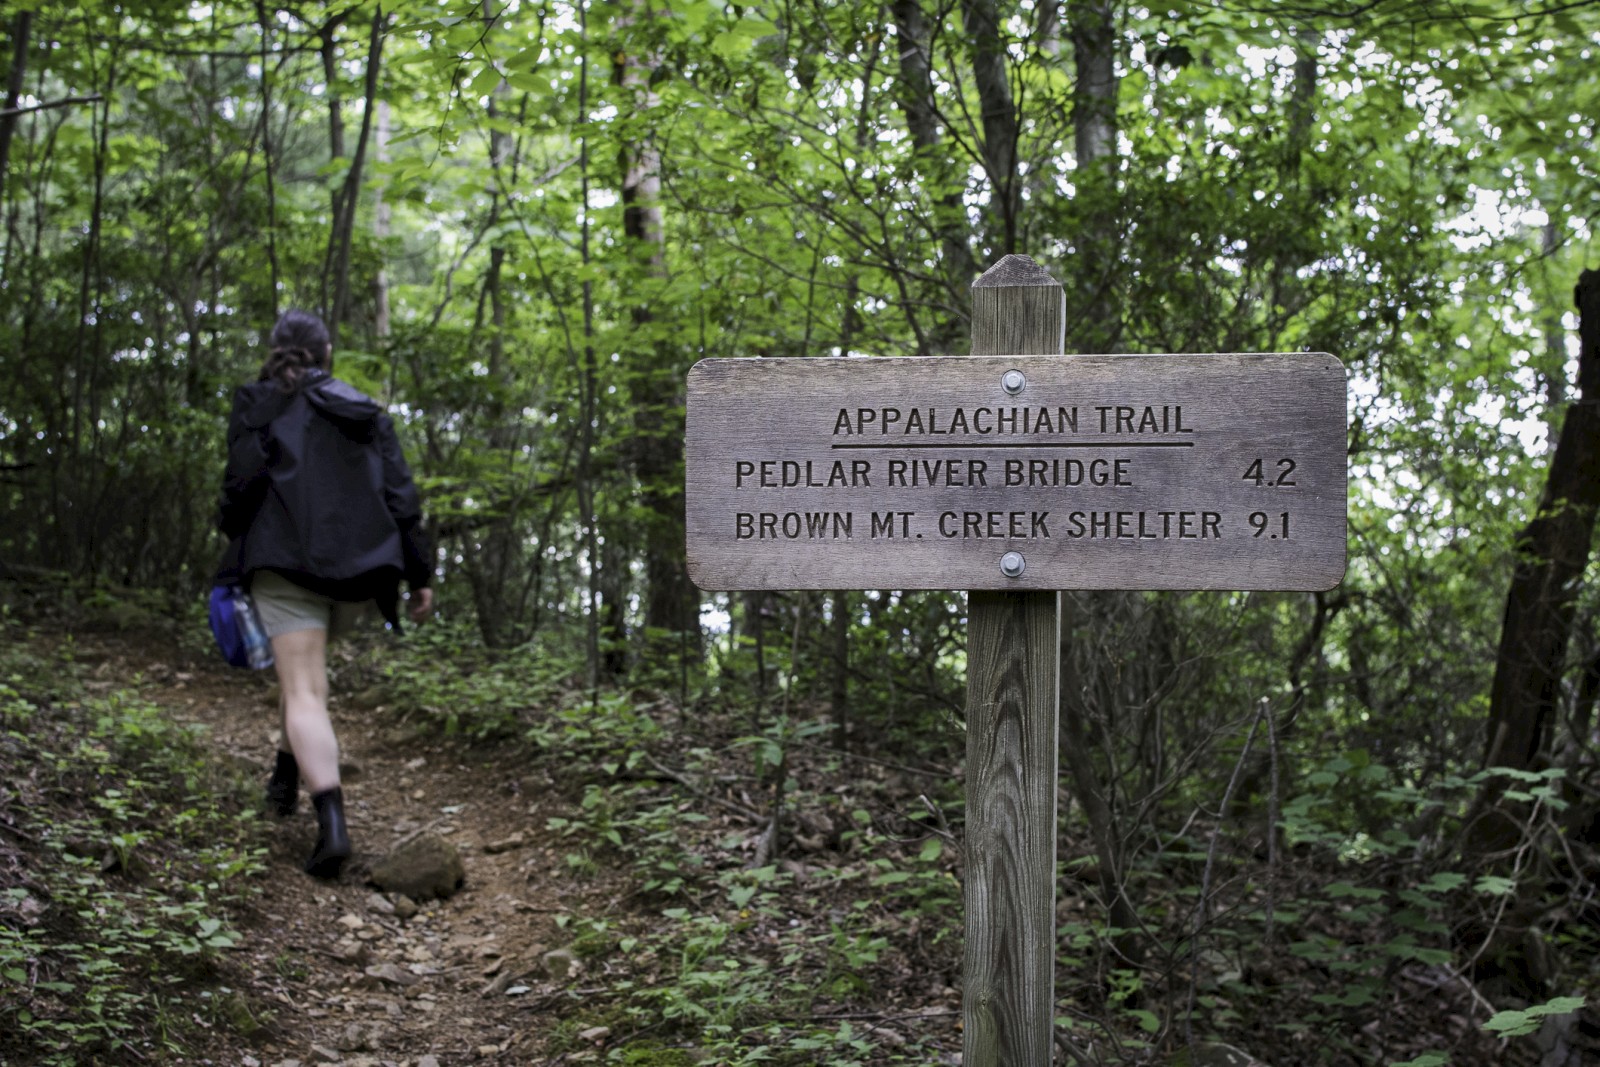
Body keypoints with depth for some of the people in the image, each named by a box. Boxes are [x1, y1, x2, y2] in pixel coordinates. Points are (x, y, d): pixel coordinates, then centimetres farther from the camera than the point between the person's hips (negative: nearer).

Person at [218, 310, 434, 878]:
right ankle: (287, 774, 28)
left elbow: (244, 478, -8)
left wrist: (232, 537, 9)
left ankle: (331, 820, -26)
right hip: (360, 566, 5)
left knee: (304, 691, -10)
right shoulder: (367, 413, 17)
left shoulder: (259, 403, 6)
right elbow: (401, 496, 10)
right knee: (306, 658, 30)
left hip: (288, 560, -4)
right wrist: (420, 574, 10)